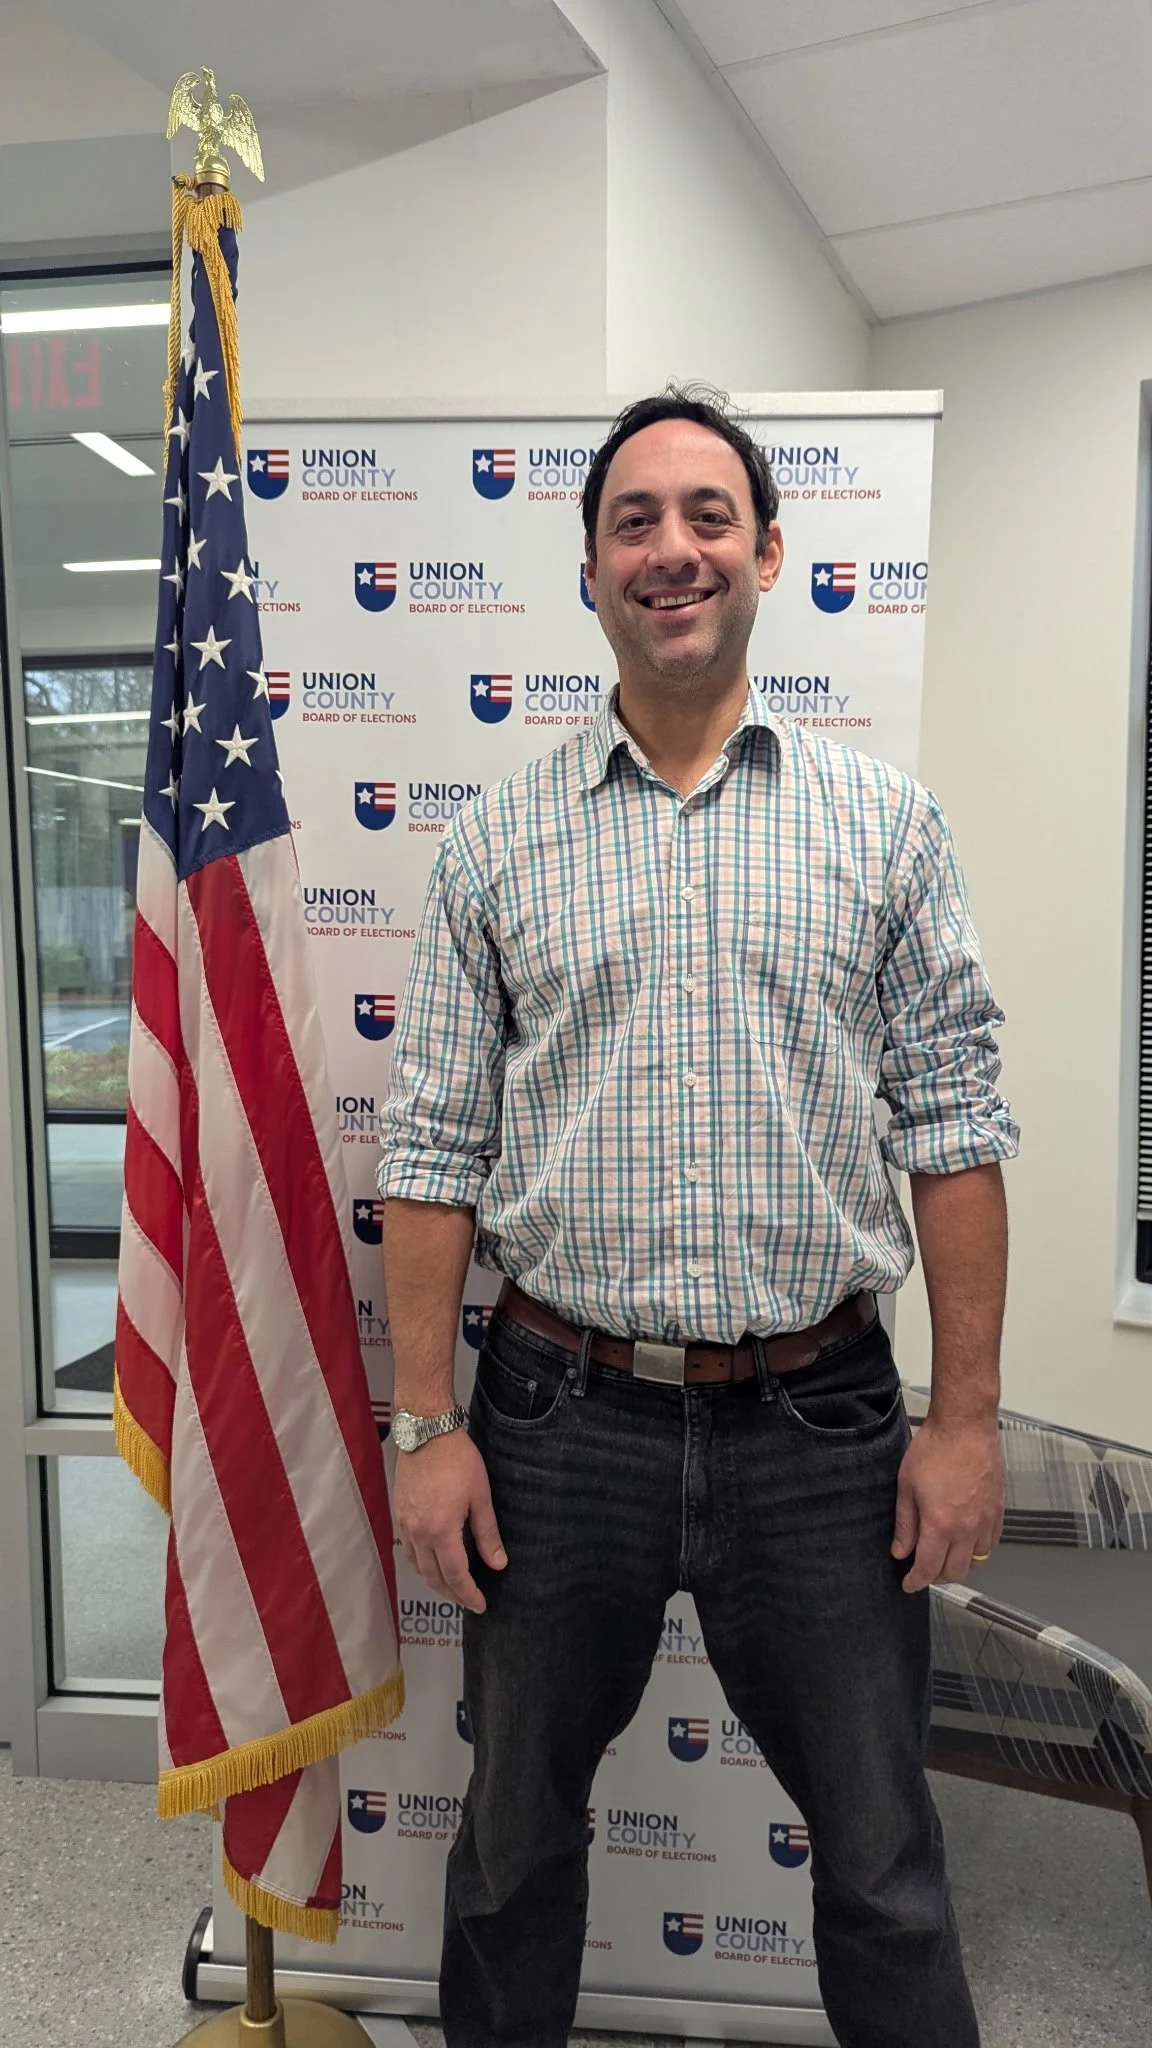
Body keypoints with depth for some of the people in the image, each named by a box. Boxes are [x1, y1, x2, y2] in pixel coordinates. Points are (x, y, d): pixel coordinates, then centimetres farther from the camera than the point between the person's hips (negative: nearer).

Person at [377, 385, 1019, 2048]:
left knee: (882, 1855, 15)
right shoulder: (496, 841, 3)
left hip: (821, 1419, 0)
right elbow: (433, 1146, 1)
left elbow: (955, 1125, 1)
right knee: (515, 1827, 20)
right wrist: (426, 1424, -2)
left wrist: (967, 1414, -3)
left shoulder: (885, 821, 2)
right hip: (561, 1413, 1)